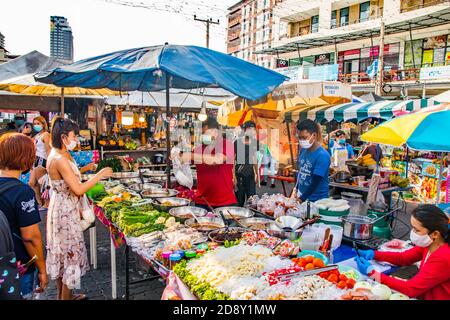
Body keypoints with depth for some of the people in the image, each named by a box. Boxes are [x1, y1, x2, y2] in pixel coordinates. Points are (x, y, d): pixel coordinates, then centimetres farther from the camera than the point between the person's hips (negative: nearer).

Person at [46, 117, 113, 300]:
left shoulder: (56, 156, 6)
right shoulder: (61, 160, -24)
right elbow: (78, 190, -25)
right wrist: (99, 176, -17)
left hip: (61, 209, 10)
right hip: (66, 212, -10)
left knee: (61, 252, 19)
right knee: (71, 252, 3)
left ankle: (62, 294, 34)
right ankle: (66, 297, 16)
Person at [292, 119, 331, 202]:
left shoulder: (322, 155, -17)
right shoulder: (303, 150, 2)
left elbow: (315, 182, -20)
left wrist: (301, 199, -21)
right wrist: (296, 190, 9)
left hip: (317, 200, -6)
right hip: (301, 196, 6)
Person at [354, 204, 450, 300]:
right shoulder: (429, 244, -6)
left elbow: (410, 289, -28)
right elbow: (403, 257, 7)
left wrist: (372, 273, -26)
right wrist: (373, 254, -7)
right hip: (423, 295, 6)